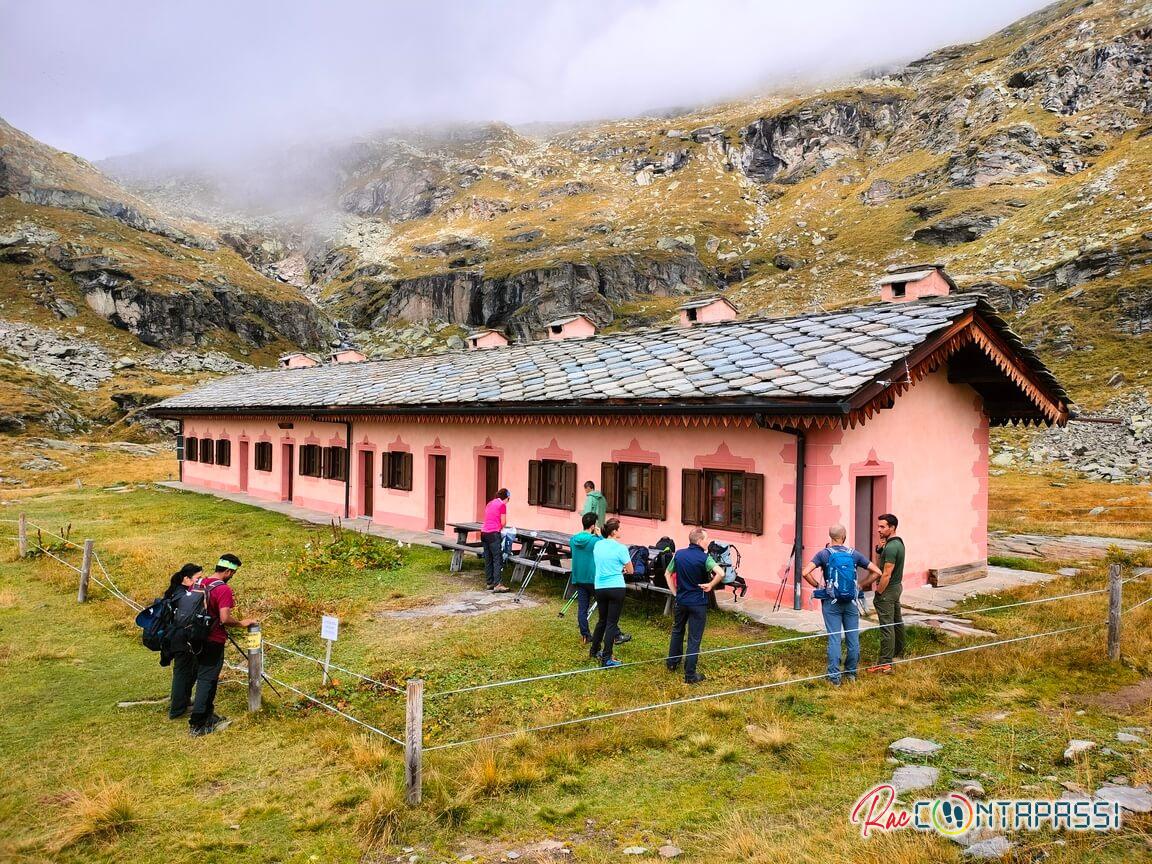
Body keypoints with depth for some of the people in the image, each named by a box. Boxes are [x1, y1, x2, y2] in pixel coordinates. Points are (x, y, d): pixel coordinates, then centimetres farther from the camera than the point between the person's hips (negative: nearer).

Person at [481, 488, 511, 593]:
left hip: (484, 532, 8)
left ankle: (489, 583, 15)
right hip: (493, 533, -8)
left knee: (488, 559, 11)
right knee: (498, 559, -6)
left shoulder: (490, 503, 18)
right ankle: (497, 585, -11)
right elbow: (503, 523, -5)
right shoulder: (502, 505, -4)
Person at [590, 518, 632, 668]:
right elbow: (630, 570, -2)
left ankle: (594, 651, 34)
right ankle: (606, 658, 1)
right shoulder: (620, 548, -12)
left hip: (599, 587, 5)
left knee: (602, 620, 22)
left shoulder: (597, 545, 5)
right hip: (616, 588, -5)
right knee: (612, 623, 1)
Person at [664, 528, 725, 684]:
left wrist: (675, 591, 12)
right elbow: (721, 573, -31)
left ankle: (672, 663, 37)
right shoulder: (704, 558, -16)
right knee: (694, 639, 2)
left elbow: (668, 574, 10)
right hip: (698, 603, -5)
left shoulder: (679, 554, 0)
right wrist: (710, 585, -16)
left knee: (677, 631, 26)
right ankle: (690, 675, 5)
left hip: (681, 600, 5)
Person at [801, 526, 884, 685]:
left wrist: (817, 585, -2)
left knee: (834, 639, 0)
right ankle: (851, 672, 22)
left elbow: (805, 573, -17)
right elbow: (877, 572, 2)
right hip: (851, 602, 2)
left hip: (831, 602, -2)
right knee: (853, 638, 12)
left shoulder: (823, 554, -4)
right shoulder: (854, 554, 2)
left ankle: (834, 676, 1)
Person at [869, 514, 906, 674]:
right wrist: (880, 550, 0)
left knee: (886, 626, -8)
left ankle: (885, 663, -7)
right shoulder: (898, 543, 9)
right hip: (897, 586, 10)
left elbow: (886, 574, -23)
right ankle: (899, 653, 35)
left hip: (888, 590, -10)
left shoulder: (891, 547, -22)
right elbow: (880, 562, 18)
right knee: (897, 621, 21)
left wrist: (878, 593, -16)